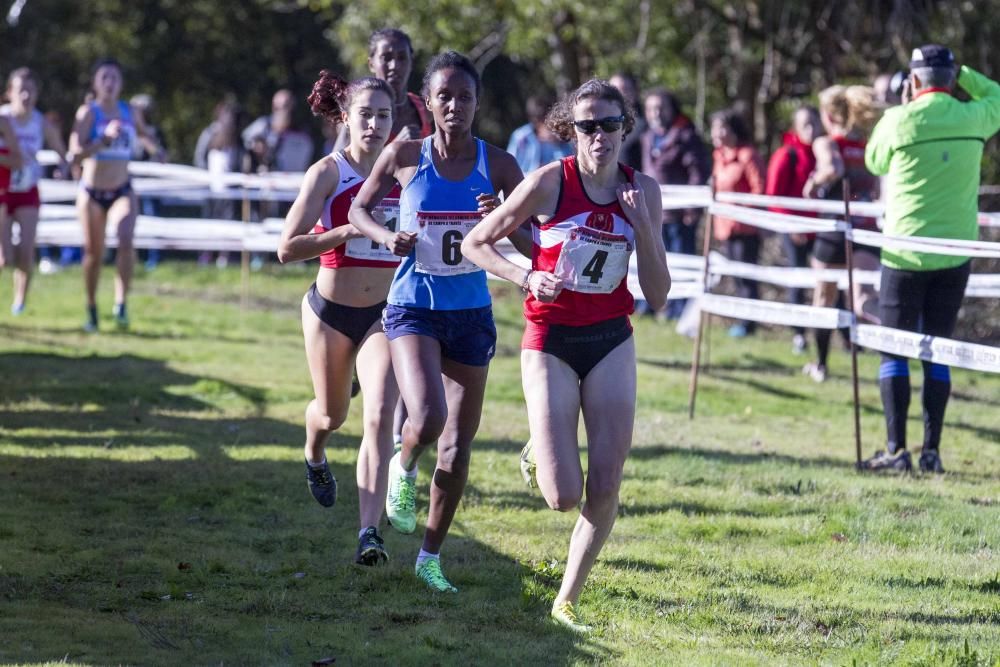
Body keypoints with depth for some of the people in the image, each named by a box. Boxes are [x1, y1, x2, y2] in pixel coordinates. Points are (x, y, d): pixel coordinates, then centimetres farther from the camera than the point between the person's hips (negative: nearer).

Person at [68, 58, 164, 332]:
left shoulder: (129, 112, 4)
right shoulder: (88, 112, -8)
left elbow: (143, 134, 26)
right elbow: (75, 153, -18)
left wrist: (155, 148, 4)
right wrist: (105, 139, -30)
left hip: (122, 192, 1)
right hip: (92, 193, -1)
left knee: (126, 240, -24)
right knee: (93, 252, 7)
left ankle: (121, 304, -22)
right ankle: (91, 309, 25)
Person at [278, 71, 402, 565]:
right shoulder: (328, 173, -11)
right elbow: (288, 248, -17)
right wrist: (351, 231, -26)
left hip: (383, 313, 1)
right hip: (331, 311, -1)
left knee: (380, 416, -17)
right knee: (332, 413, 18)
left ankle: (369, 532, -20)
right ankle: (314, 458, 56)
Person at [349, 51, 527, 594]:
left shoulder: (497, 164, -3)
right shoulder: (405, 156, -5)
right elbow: (359, 209, 8)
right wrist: (387, 237, -12)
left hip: (471, 314, 2)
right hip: (413, 307, -2)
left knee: (458, 442, 7)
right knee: (427, 419, -25)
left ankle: (431, 555, 24)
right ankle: (404, 469, 11)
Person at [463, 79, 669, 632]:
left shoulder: (642, 190, -1)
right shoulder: (549, 182, -12)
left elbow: (657, 296, 0)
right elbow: (475, 244, -3)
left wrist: (643, 228, -14)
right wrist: (526, 278, -19)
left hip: (611, 342, 3)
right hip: (551, 343, -3)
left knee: (605, 488, -4)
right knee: (563, 497, -10)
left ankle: (567, 601, 13)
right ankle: (541, 453, 27)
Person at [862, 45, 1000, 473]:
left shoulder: (899, 121, -11)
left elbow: (874, 162, 9)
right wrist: (961, 73, 17)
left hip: (905, 253, -3)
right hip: (954, 253, 3)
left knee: (894, 351, 2)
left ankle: (896, 450, -5)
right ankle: (931, 451, 6)